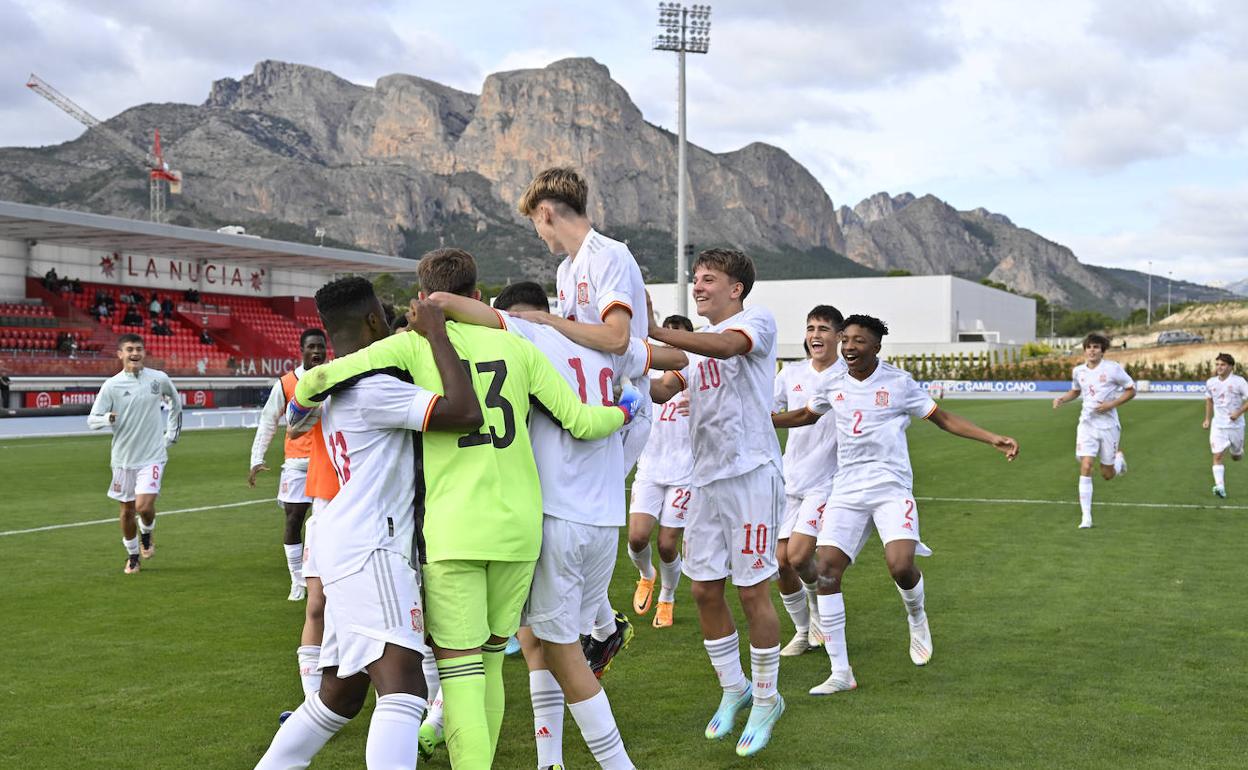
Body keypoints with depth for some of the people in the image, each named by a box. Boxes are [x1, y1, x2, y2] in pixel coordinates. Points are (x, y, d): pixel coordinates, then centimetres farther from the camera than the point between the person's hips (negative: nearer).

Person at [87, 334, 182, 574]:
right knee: (127, 509, 11)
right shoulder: (111, 385, -6)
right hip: (123, 457, 1)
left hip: (152, 456, -1)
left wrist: (172, 433, 16)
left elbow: (176, 403, 18)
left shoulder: (159, 379, -3)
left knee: (144, 506, -16)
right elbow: (91, 420, -6)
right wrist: (107, 418, -28)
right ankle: (132, 555, 31)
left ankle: (147, 534, 18)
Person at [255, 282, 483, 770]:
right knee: (403, 687, -22)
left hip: (351, 550, 10)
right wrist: (436, 333, -14)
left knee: (340, 694, 19)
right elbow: (466, 414, -21)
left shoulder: (335, 393, 16)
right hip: (370, 551, -10)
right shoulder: (372, 390, -13)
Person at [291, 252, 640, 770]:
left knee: (459, 670, -2)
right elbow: (581, 422, 5)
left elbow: (323, 376, -8)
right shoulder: (517, 347, 8)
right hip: (519, 529, 4)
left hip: (454, 531, -4)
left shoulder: (415, 345, 0)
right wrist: (624, 411, 26)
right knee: (489, 662, 18)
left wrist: (301, 404, 16)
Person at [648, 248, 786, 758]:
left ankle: (766, 698, 14)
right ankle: (734, 689, 27)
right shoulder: (696, 344, 20)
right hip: (706, 479, 7)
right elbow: (662, 390, 10)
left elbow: (726, 346, -26)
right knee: (705, 590, 9)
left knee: (752, 591, -2)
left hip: (751, 473, -7)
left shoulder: (757, 320, -3)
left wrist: (654, 332, -35)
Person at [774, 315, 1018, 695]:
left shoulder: (899, 382, -2)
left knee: (901, 567, -23)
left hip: (891, 488, -3)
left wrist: (993, 439, -4)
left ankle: (917, 619, 16)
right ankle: (840, 673, -1)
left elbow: (943, 418, 5)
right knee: (826, 570, -10)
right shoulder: (831, 384, 8)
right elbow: (806, 415, 27)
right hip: (846, 492, 3)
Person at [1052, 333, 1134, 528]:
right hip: (1087, 424, 2)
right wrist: (1062, 398, 1)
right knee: (1085, 467, -13)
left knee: (1107, 475, 6)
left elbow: (1131, 390, -2)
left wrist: (1111, 404, -15)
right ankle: (1086, 517, -9)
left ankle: (1119, 458, 44)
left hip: (1108, 424, -2)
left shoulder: (1113, 368, -10)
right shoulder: (1078, 371, 2)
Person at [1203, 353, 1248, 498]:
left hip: (1235, 425, -2)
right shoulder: (1210, 382, 1)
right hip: (1217, 425, 2)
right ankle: (1220, 486, -17)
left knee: (1236, 457, 15)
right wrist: (1207, 419, 14)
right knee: (1217, 456, -12)